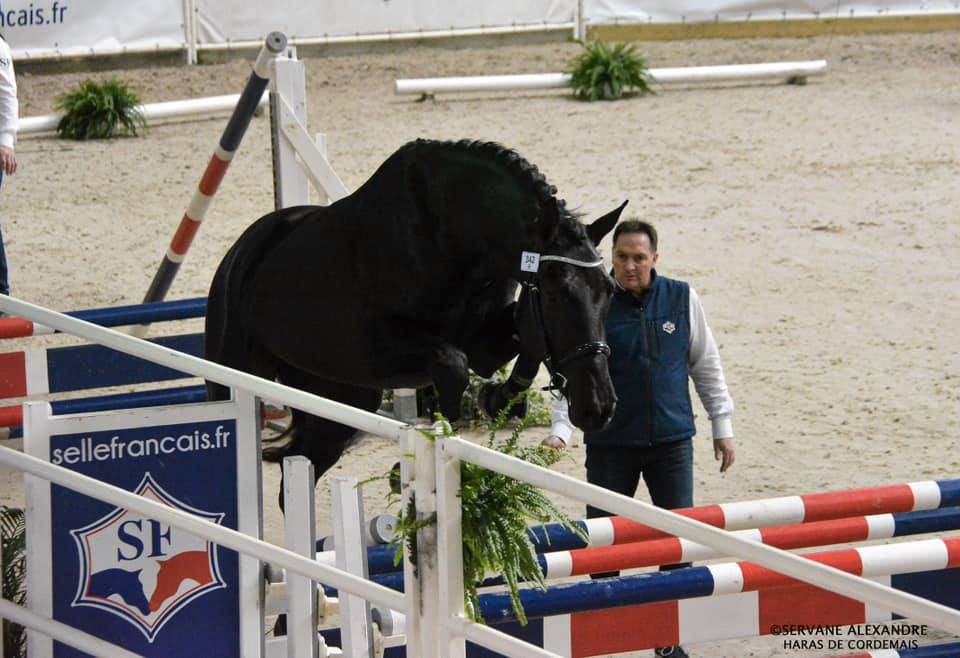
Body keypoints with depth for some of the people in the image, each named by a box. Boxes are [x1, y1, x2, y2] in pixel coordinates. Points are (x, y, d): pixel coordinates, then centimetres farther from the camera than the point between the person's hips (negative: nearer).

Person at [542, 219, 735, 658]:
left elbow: (706, 366, 10)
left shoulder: (681, 299, 1)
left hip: (672, 441, 2)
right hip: (610, 443, -2)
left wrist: (722, 426, 9)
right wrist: (560, 429, -22)